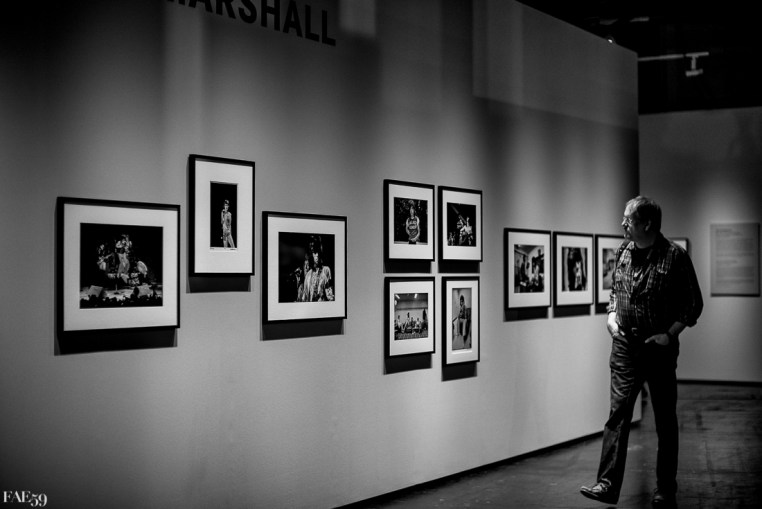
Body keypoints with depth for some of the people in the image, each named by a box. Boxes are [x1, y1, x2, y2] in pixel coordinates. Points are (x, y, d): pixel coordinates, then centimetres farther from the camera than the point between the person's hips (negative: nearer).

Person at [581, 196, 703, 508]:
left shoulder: (675, 256, -10)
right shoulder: (623, 251, 6)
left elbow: (694, 303, -6)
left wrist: (670, 334, -14)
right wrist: (611, 315, 3)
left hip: (659, 347, -4)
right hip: (625, 345, 4)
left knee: (665, 420, 7)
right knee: (618, 413, -5)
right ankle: (608, 484, -6)